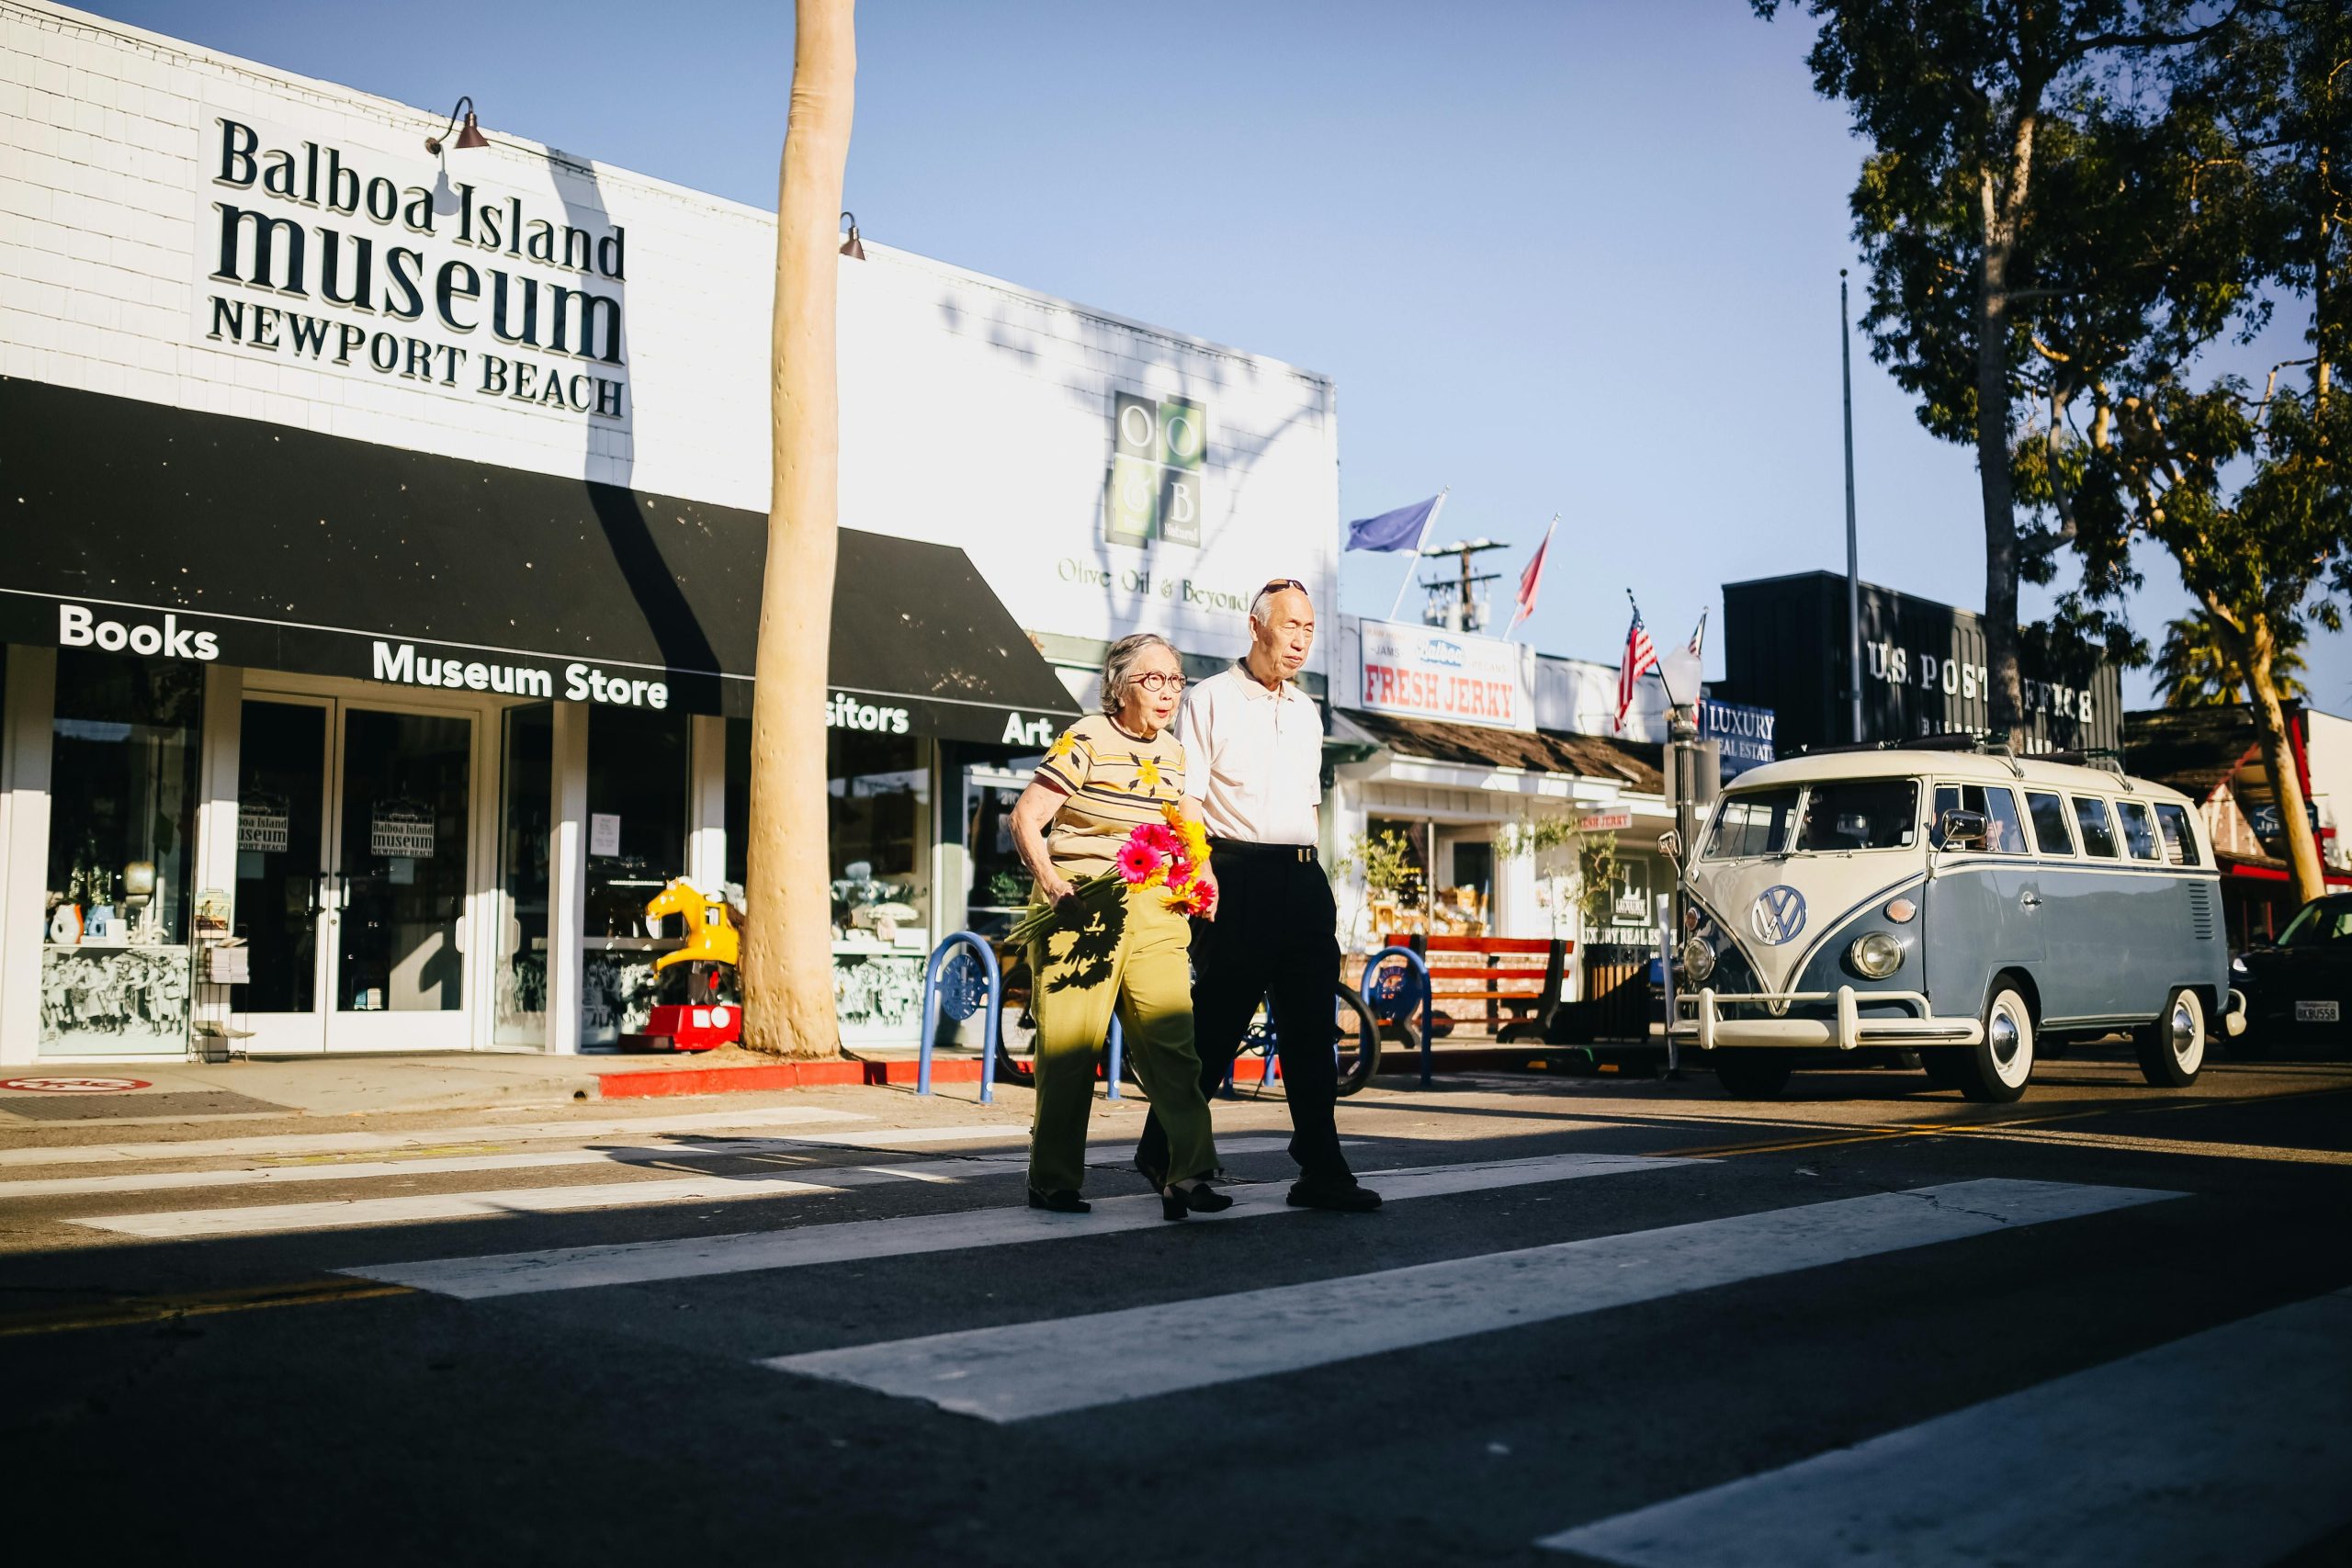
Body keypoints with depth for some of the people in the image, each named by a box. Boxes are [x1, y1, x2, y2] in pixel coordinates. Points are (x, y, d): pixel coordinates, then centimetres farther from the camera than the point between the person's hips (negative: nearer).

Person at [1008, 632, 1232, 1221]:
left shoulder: (1173, 752, 15)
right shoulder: (1087, 741, -6)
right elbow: (1025, 819, -8)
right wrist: (1051, 884, -21)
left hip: (1151, 908, 5)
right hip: (1082, 906, -5)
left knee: (1172, 1039, -6)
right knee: (1069, 1046, -2)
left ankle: (1187, 1176, -5)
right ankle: (1053, 1181, 10)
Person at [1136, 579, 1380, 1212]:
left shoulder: (1306, 711, 20)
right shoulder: (1210, 699, 2)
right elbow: (1185, 800, -5)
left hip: (1303, 878, 6)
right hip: (1236, 873, -5)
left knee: (1310, 1027, 1)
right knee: (1218, 1020, -1)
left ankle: (1321, 1171, 4)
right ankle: (1163, 1149, 15)